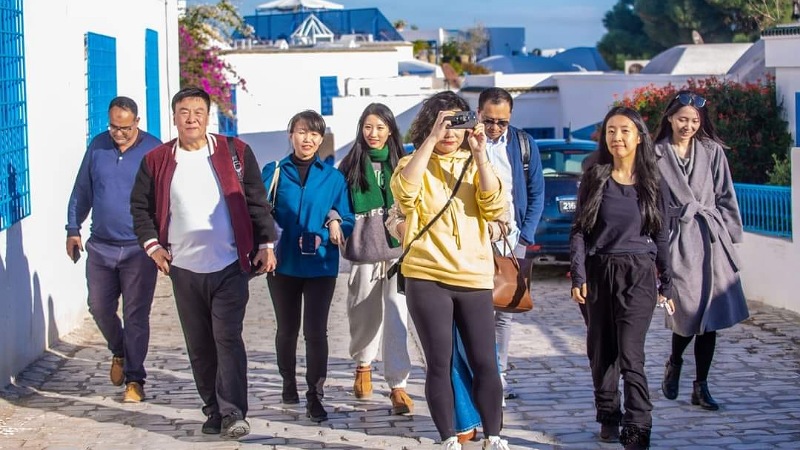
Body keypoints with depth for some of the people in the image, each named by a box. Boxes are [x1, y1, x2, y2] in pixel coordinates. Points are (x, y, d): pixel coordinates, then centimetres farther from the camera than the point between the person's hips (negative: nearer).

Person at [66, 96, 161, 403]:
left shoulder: (154, 151, -7)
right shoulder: (97, 146, 3)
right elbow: (81, 191, 13)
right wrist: (73, 228, 11)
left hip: (138, 249, -4)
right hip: (100, 246, 4)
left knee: (136, 315, -1)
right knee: (99, 307, 8)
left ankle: (134, 379, 7)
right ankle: (119, 353, 36)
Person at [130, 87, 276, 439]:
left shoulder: (235, 152, 1)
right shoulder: (156, 161, 5)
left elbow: (257, 201, 4)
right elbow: (140, 206, 13)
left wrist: (265, 243, -2)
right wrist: (151, 244, 1)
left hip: (229, 266, -3)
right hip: (184, 268, 3)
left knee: (228, 338, -10)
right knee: (199, 344, 8)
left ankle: (233, 413, -9)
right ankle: (214, 410, 18)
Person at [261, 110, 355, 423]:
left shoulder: (333, 178, 3)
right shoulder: (274, 172, 2)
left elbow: (348, 221, 4)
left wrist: (335, 228, -18)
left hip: (321, 266, -1)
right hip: (283, 264, 1)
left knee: (316, 332, -8)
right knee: (287, 329, 15)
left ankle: (315, 397, -1)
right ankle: (288, 382, 35)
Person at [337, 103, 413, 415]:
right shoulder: (351, 164, 7)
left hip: (397, 247, -1)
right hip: (364, 249, 1)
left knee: (396, 314, -10)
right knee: (365, 311, 11)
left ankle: (398, 386, -9)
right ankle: (363, 365, 39)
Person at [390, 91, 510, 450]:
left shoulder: (474, 165, 10)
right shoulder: (414, 164, 5)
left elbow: (495, 208, -7)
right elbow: (404, 192, -19)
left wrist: (480, 154, -14)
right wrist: (431, 140, -22)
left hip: (474, 278, 2)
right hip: (426, 278, -2)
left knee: (485, 363, 1)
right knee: (439, 364, 0)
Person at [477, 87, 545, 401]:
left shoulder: (524, 144, 7)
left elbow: (537, 195, 9)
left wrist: (524, 238, 1)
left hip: (511, 240, 3)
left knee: (504, 312, 6)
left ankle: (498, 375, 14)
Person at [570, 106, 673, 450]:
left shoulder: (650, 182, 4)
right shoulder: (594, 179, 2)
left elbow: (660, 235, 9)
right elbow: (578, 230, 2)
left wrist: (667, 283, 7)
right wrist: (578, 276, -8)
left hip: (638, 274, -1)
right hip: (600, 273, 1)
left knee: (630, 354, -10)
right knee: (601, 352, 8)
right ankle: (608, 417, 22)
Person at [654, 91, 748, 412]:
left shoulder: (712, 152, 8)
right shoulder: (656, 155, 3)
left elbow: (726, 197, 10)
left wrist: (728, 235, 4)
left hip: (711, 239, 2)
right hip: (677, 240, -2)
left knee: (709, 313, 2)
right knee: (687, 310, -10)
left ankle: (700, 387, 12)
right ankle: (674, 363, 22)